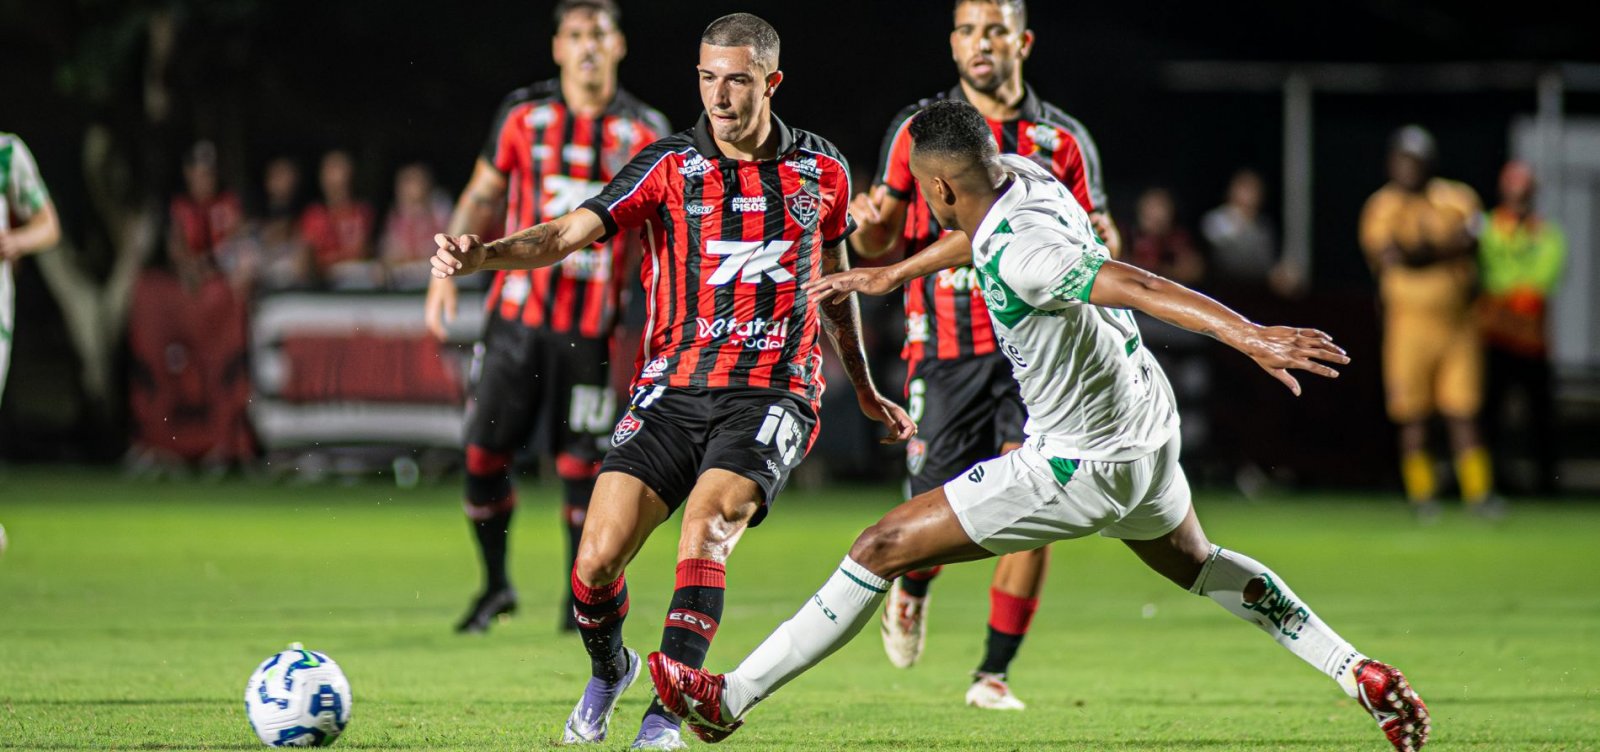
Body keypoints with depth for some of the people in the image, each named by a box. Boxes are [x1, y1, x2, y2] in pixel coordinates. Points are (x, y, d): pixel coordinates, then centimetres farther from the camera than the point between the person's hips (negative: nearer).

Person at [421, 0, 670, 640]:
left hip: (591, 323, -1)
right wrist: (446, 270, 2)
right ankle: (495, 585, 19)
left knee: (581, 464, -1)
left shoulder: (644, 133, 0)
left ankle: (582, 597, 14)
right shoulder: (523, 115, 1)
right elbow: (482, 197, 11)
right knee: (485, 453, 0)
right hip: (518, 315, 1)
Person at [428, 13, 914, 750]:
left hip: (772, 393, -1)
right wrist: (482, 253, -31)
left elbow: (835, 278, 24)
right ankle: (607, 671, 23)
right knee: (597, 559, -11)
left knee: (706, 528, -28)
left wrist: (864, 390, 34)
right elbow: (568, 233, -12)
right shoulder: (668, 165, -1)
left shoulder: (823, 170, 7)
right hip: (673, 390, 1)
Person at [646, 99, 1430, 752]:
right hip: (1150, 430, 9)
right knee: (1196, 564, 35)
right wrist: (893, 274, 34)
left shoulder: (1016, 256, -27)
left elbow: (1135, 285, -37)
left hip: (1082, 465, -9)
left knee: (883, 548, -4)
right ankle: (1363, 675, 30)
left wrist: (1247, 335, -46)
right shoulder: (1023, 178, 0)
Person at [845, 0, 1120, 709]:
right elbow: (879, 246, 9)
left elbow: (1101, 245, 14)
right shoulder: (918, 129, 7)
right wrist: (868, 223, -15)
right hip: (946, 350, -1)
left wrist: (1097, 246, -10)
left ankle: (993, 674, -1)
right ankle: (909, 588, 33)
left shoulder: (1064, 139, 8)